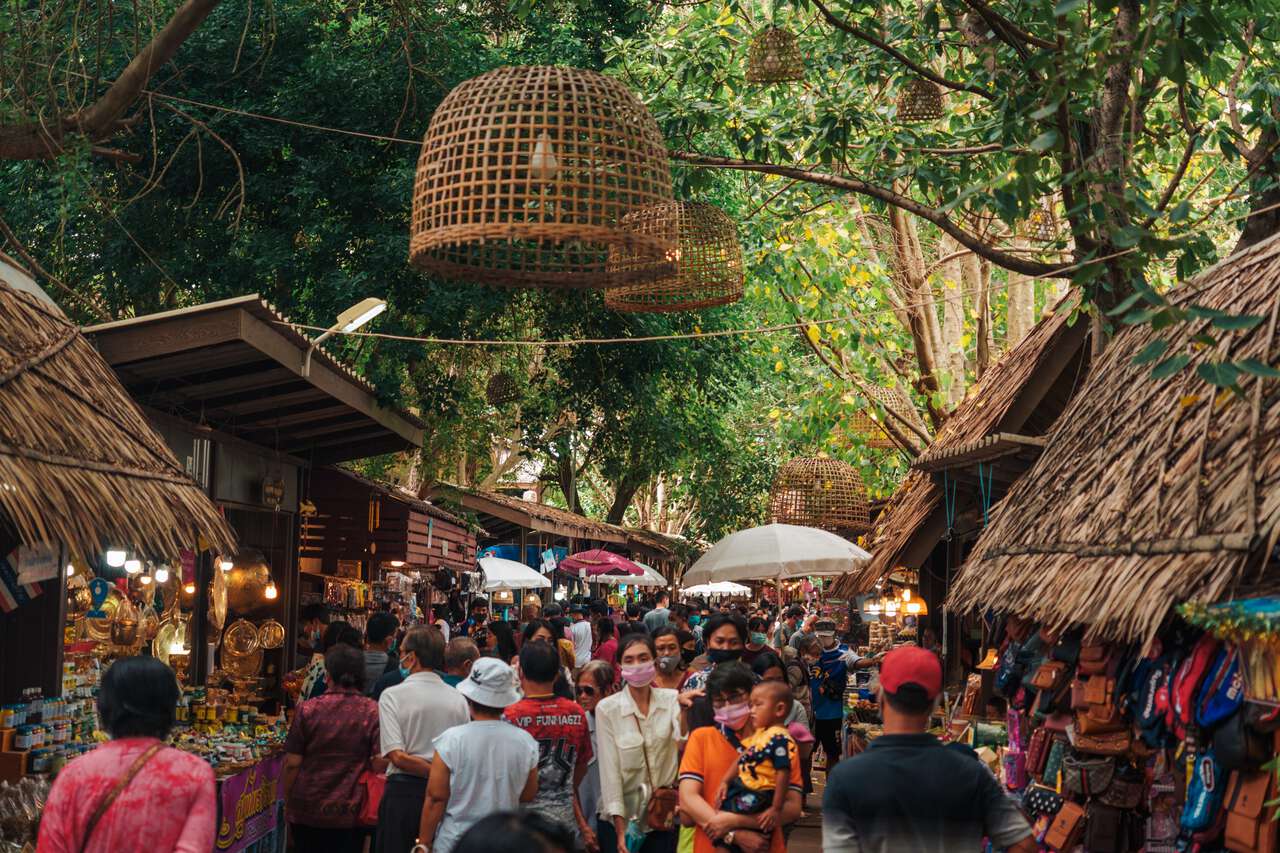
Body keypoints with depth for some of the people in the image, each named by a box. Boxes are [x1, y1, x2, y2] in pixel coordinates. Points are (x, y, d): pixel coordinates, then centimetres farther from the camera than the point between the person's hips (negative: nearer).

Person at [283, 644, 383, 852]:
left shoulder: (307, 709, -5)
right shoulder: (373, 712, -7)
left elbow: (292, 764, -3)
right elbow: (380, 764, -10)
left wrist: (287, 803, 10)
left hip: (306, 811, 1)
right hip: (352, 812, 0)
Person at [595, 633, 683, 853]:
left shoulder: (671, 700, -1)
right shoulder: (606, 709, -9)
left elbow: (684, 742, -15)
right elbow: (610, 769, -10)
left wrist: (685, 710, -30)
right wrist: (620, 830, -13)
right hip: (621, 818, -2)